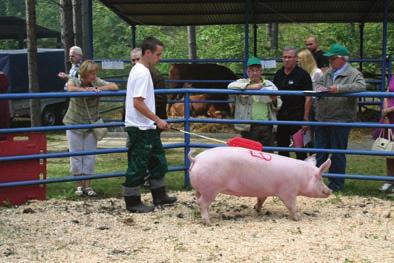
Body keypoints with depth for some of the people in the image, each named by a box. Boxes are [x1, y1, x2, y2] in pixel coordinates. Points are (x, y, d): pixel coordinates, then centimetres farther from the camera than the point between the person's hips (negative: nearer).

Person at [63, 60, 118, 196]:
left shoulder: (97, 82, -8)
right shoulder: (74, 81, -11)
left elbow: (115, 86, -18)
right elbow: (70, 88, -33)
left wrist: (99, 88, -29)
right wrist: (86, 89, -36)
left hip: (91, 126, 2)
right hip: (74, 124, -2)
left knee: (90, 156, 4)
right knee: (76, 155, 3)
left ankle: (87, 185, 13)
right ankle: (79, 185, 15)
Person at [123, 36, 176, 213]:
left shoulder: (139, 70, 13)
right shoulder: (142, 73, -18)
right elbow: (138, 103, -24)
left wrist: (156, 121, 19)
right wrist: (158, 120, -19)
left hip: (147, 128, 11)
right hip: (140, 129, -11)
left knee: (158, 161, 18)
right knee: (138, 166, -3)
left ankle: (159, 195, 28)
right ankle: (132, 202, 5)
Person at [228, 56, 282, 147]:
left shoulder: (270, 85, 15)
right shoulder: (243, 83, 6)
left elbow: (278, 106, 20)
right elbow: (231, 86, -16)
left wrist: (274, 100, -5)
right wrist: (249, 87, -27)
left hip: (267, 126, 3)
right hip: (248, 127, -2)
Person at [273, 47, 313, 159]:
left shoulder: (302, 74, -5)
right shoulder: (278, 74, 12)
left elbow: (308, 98, -8)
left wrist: (306, 118, -12)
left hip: (297, 116, -6)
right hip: (281, 116, 6)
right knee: (282, 148, 11)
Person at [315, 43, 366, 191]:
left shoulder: (353, 74, -6)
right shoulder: (328, 73, 15)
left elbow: (361, 86, -21)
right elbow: (318, 83, 21)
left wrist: (340, 88, -28)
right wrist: (320, 88, -5)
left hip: (340, 121, -6)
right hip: (322, 119, 6)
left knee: (338, 154, 4)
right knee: (320, 151, 11)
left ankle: (336, 183, 13)